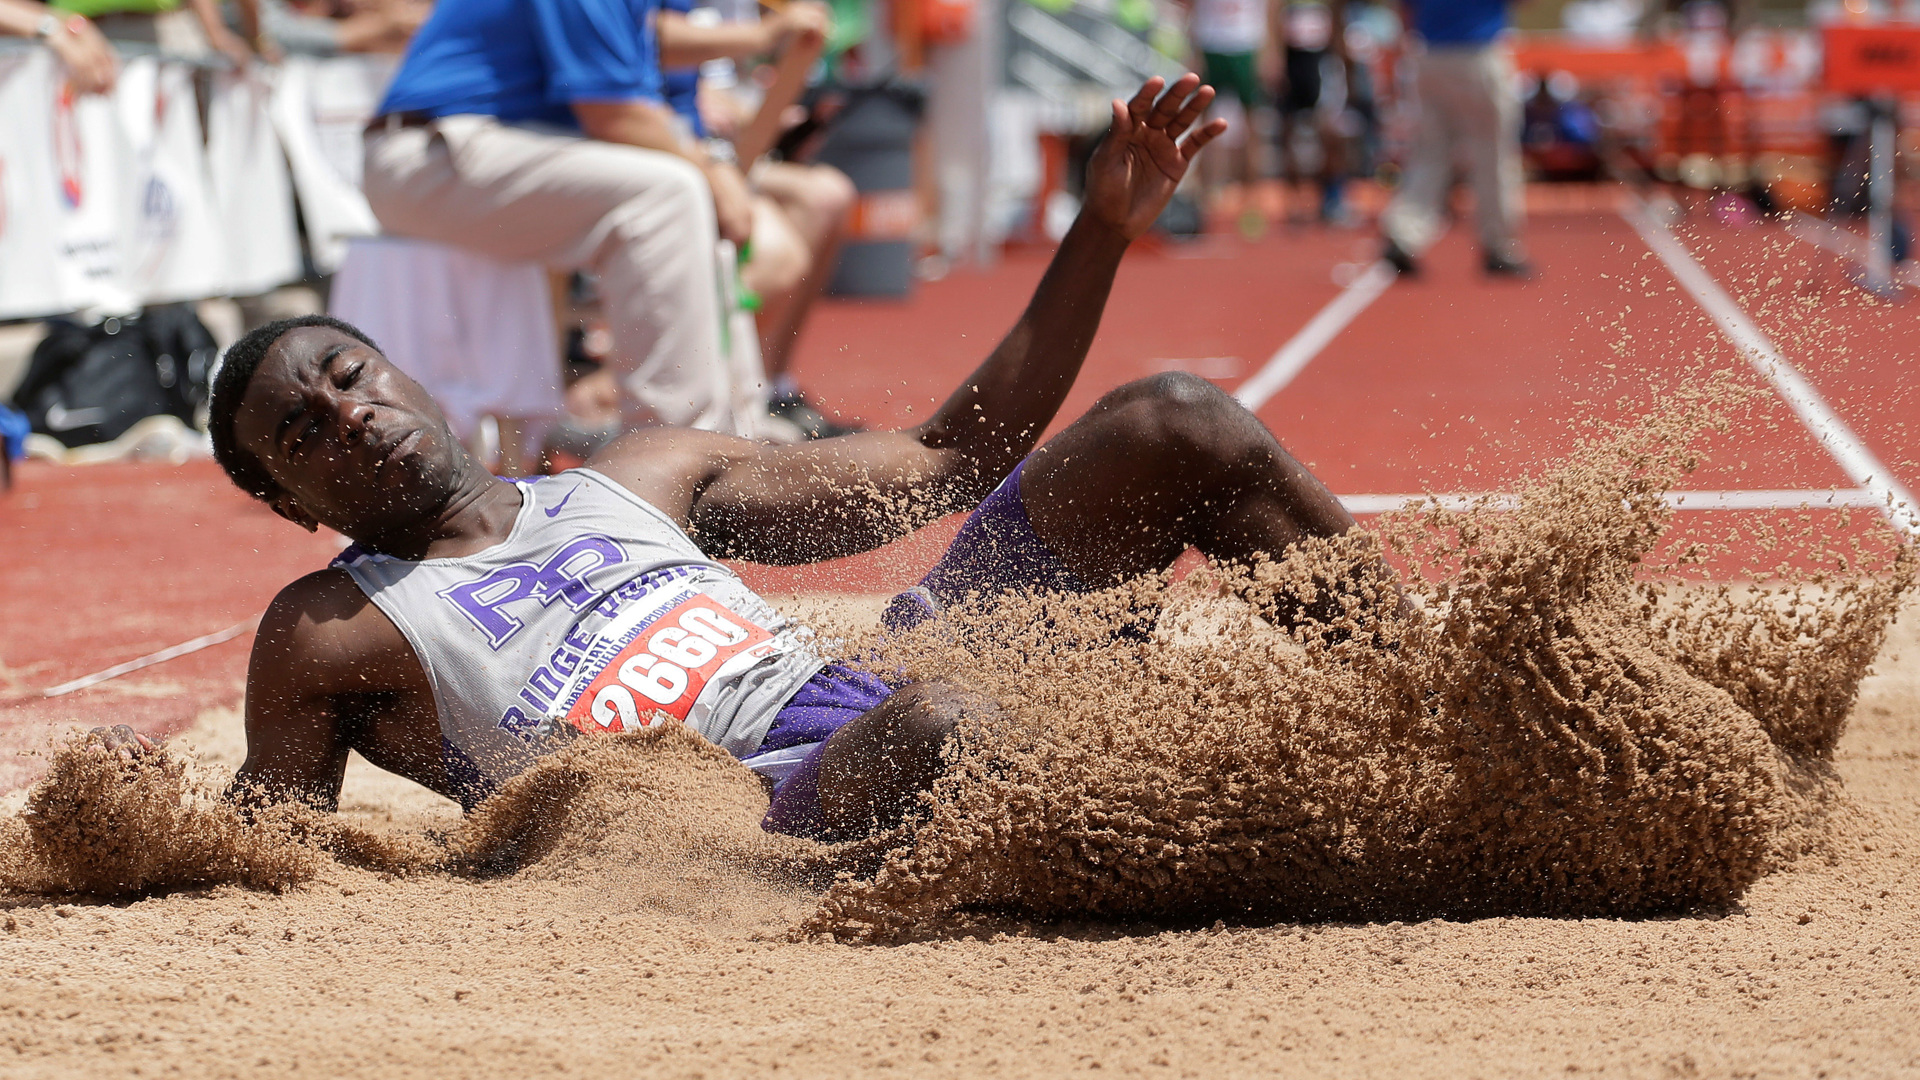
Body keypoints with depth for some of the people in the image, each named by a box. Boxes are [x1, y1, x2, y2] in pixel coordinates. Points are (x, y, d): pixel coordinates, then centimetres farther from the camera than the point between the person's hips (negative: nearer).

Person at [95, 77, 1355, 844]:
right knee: (932, 727, -43)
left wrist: (1102, 232, 18)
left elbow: (946, 464, 24)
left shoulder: (638, 479, 24)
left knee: (1175, 427, -4)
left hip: (864, 698, 7)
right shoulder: (329, 633, 13)